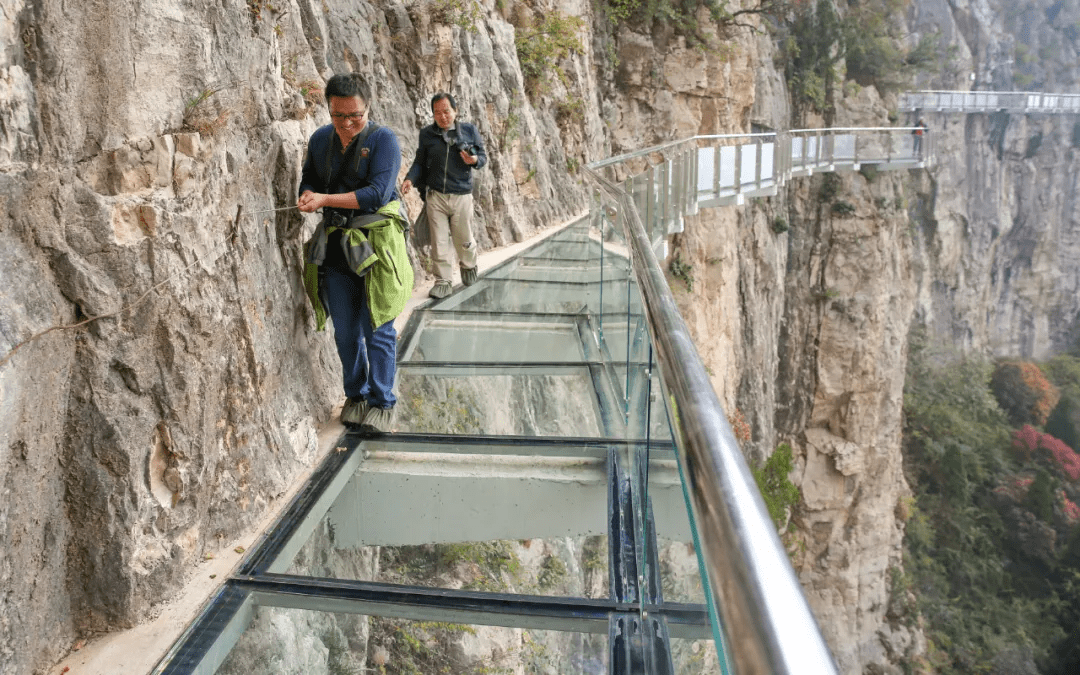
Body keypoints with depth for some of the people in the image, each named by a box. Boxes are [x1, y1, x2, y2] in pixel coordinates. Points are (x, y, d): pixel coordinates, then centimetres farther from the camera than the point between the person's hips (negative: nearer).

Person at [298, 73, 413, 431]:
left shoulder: (383, 140, -8)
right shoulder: (320, 139, 9)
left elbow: (377, 193, -18)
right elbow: (308, 181, 19)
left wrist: (325, 199, -22)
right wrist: (309, 197, -6)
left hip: (376, 243, -5)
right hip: (335, 244, 5)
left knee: (377, 328, -2)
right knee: (345, 329, 10)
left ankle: (382, 401, 11)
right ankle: (355, 395, 27)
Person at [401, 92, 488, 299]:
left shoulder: (469, 131, 3)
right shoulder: (427, 134, 4)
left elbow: (483, 157, 7)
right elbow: (420, 162, 9)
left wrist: (475, 160, -17)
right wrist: (410, 179, -10)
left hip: (461, 195, 0)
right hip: (435, 196, 0)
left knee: (464, 240, 10)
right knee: (439, 241, -1)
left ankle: (468, 266, 41)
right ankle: (442, 281, 10)